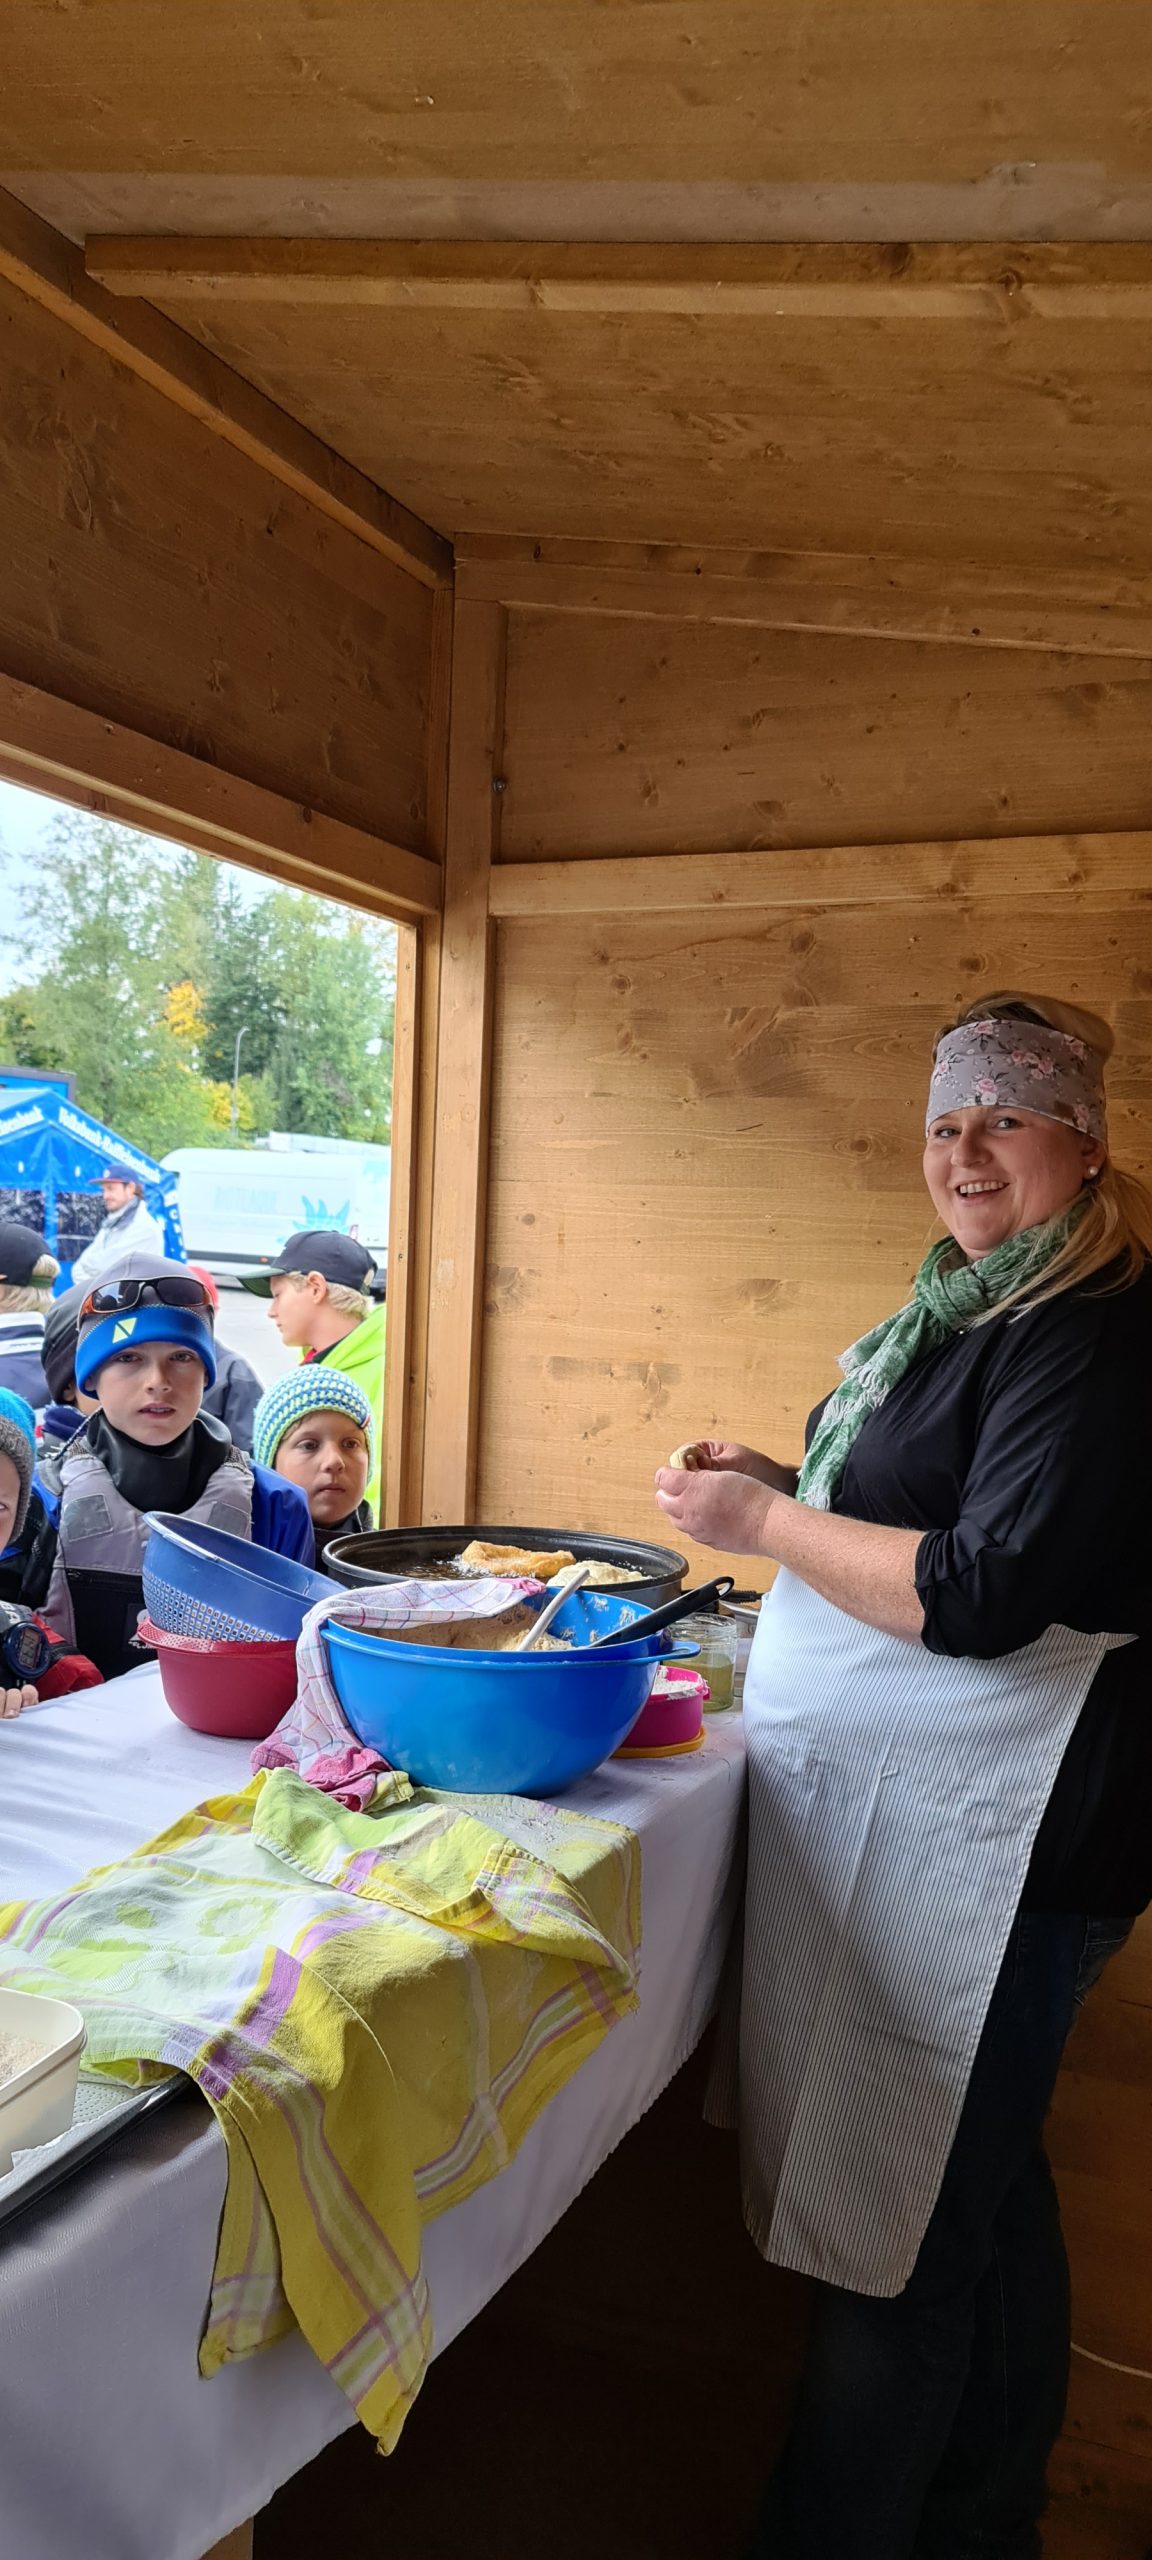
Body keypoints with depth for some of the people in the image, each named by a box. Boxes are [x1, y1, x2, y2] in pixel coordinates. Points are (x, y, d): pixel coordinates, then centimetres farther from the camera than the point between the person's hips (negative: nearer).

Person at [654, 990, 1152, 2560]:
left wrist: (763, 1524, -17)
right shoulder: (982, 1304, 12)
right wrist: (786, 1484, 8)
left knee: (907, 2231, 3)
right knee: (983, 2193, 24)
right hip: (924, 1824, 10)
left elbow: (986, 1594, -25)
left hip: (989, 1840, -10)